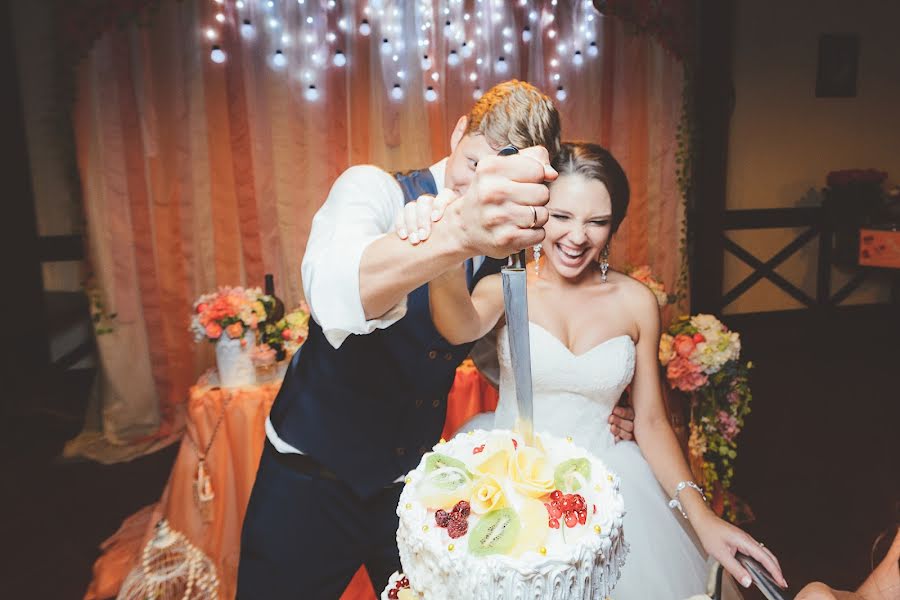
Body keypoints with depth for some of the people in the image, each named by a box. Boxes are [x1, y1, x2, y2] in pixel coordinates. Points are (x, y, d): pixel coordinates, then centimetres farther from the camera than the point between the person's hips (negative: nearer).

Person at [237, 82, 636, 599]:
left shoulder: (502, 243, -3)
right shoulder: (373, 189, -17)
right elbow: (334, 295, -39)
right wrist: (458, 233, -56)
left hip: (414, 480, 4)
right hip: (314, 479, -3)